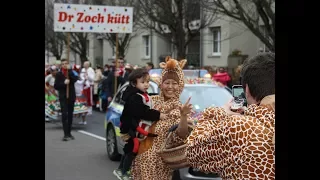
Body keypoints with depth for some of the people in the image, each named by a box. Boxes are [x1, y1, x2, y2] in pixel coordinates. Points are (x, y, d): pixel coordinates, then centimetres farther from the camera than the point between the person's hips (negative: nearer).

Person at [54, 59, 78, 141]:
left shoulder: (71, 72, 7)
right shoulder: (59, 74, 3)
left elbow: (75, 79, -13)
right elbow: (56, 86, -3)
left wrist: (69, 70, -14)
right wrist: (64, 83, -16)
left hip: (71, 96, 3)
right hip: (63, 97, -3)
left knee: (70, 115, 8)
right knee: (64, 115, -12)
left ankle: (69, 133, 19)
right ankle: (66, 134, -14)